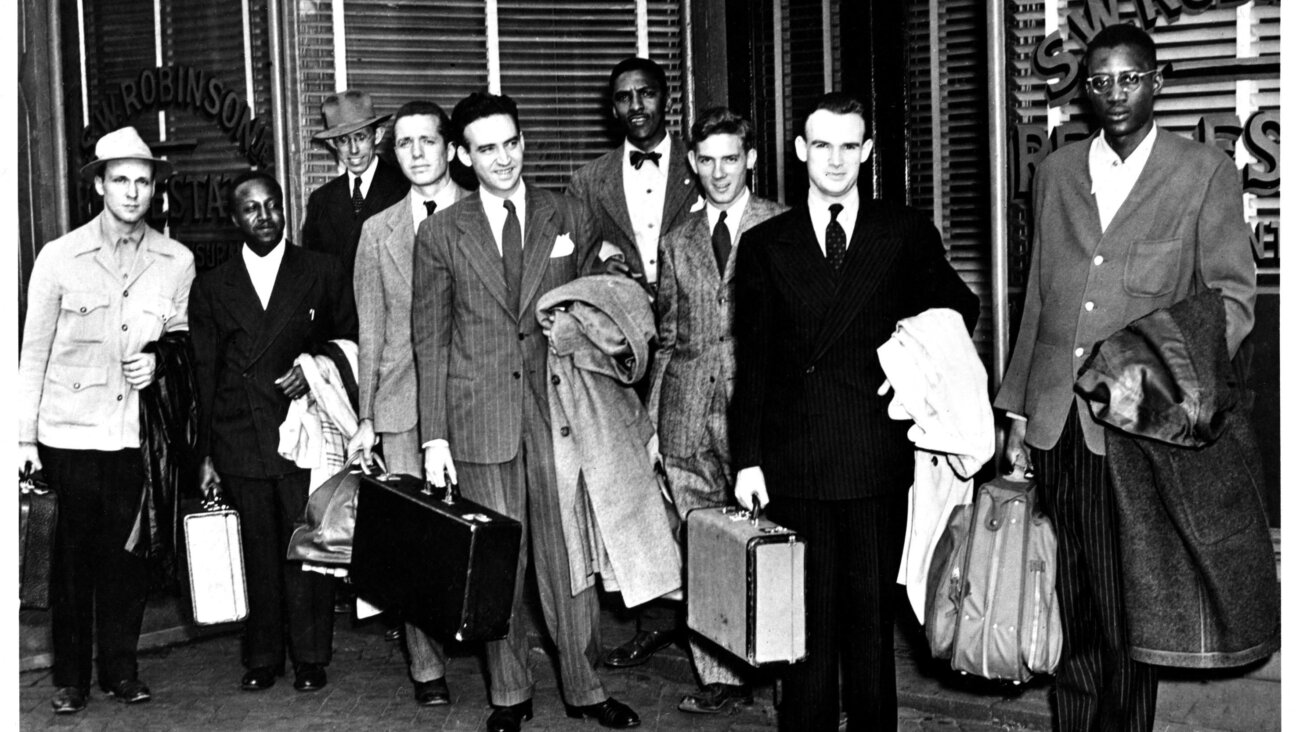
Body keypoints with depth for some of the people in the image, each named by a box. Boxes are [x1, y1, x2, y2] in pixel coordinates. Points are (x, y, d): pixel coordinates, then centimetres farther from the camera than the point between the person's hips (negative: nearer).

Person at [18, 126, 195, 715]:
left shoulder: (177, 261, 2)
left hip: (137, 431, 2)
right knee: (74, 555, 5)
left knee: (127, 554, 6)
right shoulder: (59, 257, -3)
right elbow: (33, 351, 1)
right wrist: (23, 437, -1)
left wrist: (159, 360, -7)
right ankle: (70, 678, 18)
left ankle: (120, 669, 21)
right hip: (70, 432, -1)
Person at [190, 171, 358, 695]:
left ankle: (310, 657, 14)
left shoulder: (323, 273, 6)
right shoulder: (212, 287, 11)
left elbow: (351, 341, 12)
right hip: (240, 445, 2)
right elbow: (205, 373, 11)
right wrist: (206, 454, 8)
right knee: (258, 554, 6)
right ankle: (262, 657, 18)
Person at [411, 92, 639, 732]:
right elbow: (430, 340, 4)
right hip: (479, 420, 0)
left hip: (558, 411, 1)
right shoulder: (440, 235, 4)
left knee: (568, 555, 4)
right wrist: (434, 436, -2)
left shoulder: (570, 218, 7)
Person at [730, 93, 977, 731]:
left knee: (872, 615, 8)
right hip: (795, 465, 0)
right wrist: (748, 458, -2)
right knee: (807, 620, 6)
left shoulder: (907, 234, 7)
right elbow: (751, 361, 4)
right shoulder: (764, 244, 7)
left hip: (879, 461, 0)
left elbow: (958, 309, 19)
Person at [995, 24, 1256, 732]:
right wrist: (1017, 410, 13)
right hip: (1054, 420, 4)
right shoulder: (1056, 170, 14)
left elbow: (1232, 295, 1)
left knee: (1127, 612, 2)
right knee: (1070, 605, 10)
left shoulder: (1205, 172, 2)